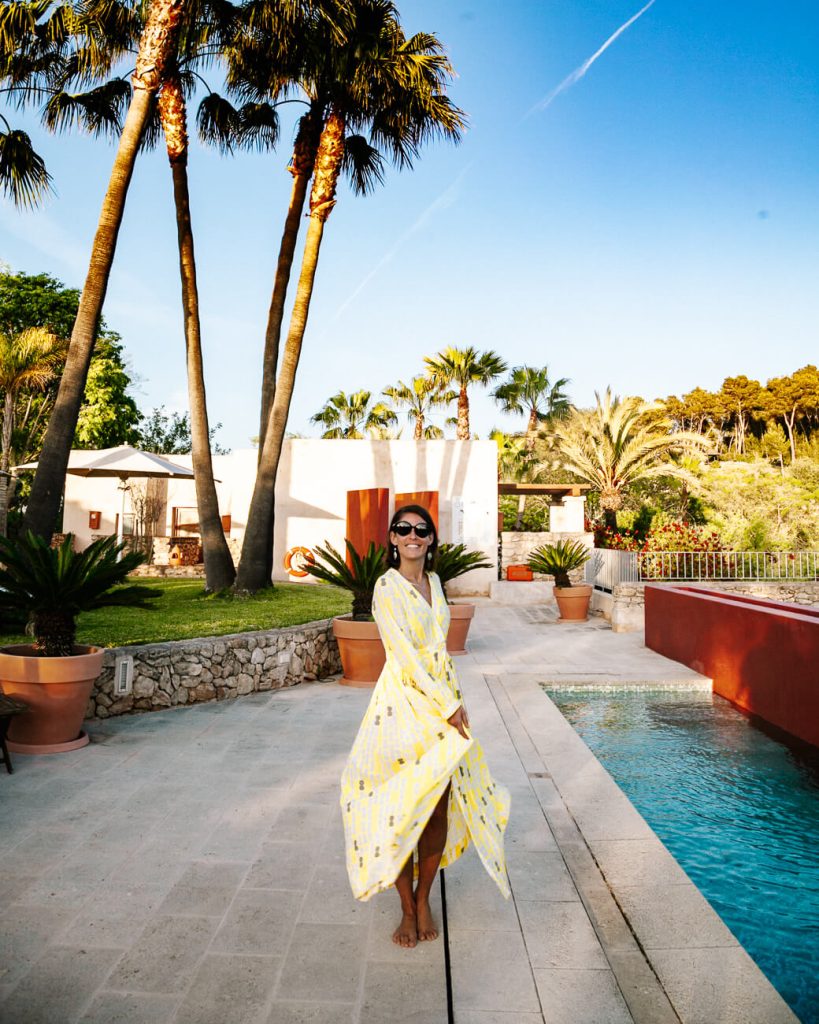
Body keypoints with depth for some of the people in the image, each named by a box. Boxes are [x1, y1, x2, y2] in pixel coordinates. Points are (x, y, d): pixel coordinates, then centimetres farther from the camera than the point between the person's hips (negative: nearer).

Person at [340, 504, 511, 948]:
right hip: (404, 704, -6)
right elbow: (405, 656, -16)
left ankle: (423, 900, 28)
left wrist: (455, 700, 10)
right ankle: (408, 909, 22)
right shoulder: (387, 587, -12)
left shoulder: (433, 582, 10)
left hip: (442, 703, 6)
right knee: (402, 811, 3)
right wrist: (449, 706, -14)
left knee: (440, 809, 9)